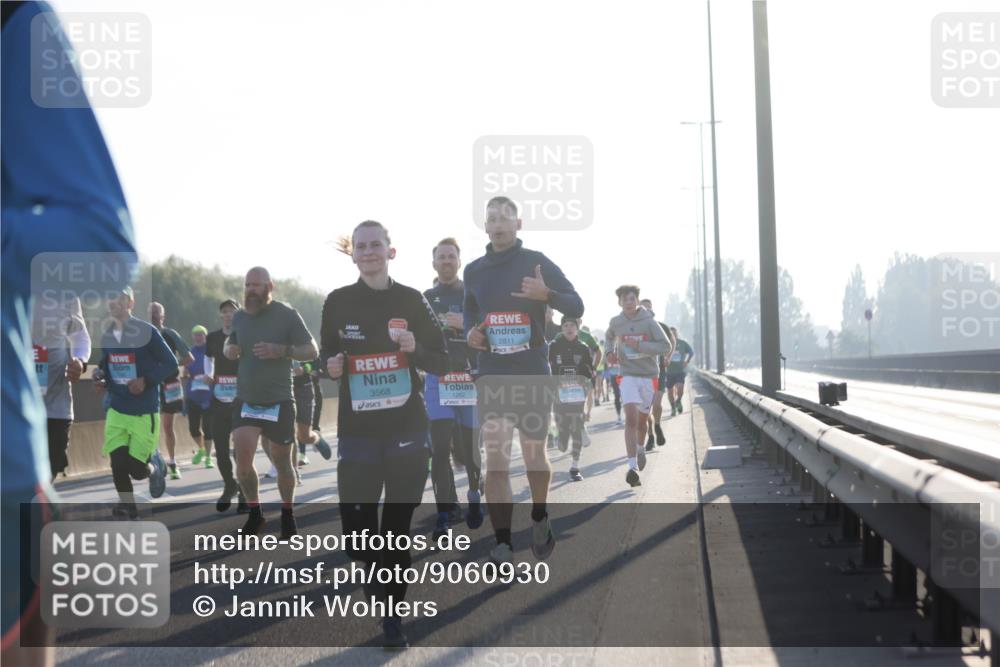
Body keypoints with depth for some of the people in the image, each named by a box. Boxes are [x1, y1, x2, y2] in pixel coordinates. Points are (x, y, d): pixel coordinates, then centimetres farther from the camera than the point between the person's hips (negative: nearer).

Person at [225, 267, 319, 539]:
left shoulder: (287, 314, -8)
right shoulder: (239, 316, 5)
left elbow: (312, 350, -8)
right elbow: (231, 342, 23)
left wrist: (282, 350, -25)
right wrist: (229, 348, -2)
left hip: (279, 402, -3)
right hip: (245, 401, 3)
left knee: (282, 462, 7)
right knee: (242, 460, -9)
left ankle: (287, 514, 29)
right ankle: (254, 512, 12)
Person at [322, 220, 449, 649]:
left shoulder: (411, 300, 2)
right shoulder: (338, 302, 3)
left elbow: (441, 364, 4)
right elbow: (326, 359, 14)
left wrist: (415, 348, -16)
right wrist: (330, 368, -9)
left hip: (406, 430, 0)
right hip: (356, 432, 0)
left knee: (398, 528, 2)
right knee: (357, 534, -8)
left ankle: (392, 618, 15)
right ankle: (376, 569, 24)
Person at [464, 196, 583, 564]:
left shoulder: (537, 262, -2)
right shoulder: (474, 271, 9)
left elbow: (577, 306, -2)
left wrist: (546, 294, -22)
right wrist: (470, 333, 1)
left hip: (533, 373, -2)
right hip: (492, 375, 2)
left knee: (535, 452, 8)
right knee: (495, 458, -7)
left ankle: (539, 518, 34)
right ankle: (502, 544, -9)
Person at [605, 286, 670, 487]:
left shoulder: (648, 322, -7)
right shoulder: (615, 322, 1)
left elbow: (665, 345, -12)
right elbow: (609, 337, 24)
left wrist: (639, 346, -22)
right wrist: (609, 352, 4)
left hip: (649, 375, 0)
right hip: (628, 375, 0)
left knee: (642, 419, 16)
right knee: (631, 418, -18)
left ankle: (639, 448, 49)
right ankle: (632, 467, -24)